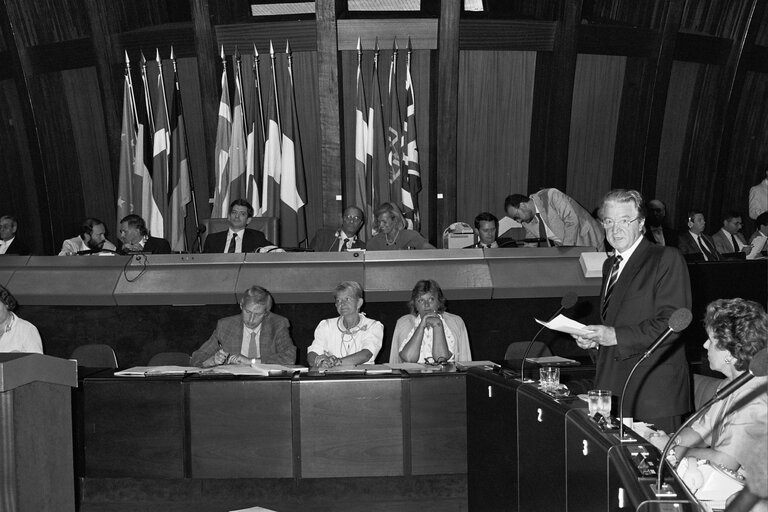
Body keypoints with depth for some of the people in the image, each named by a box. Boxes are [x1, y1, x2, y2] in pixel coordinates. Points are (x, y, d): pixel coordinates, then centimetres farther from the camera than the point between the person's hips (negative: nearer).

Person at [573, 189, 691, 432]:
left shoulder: (667, 259, -6)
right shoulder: (610, 265, 19)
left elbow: (672, 323, -15)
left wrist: (616, 336, -20)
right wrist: (592, 338, 5)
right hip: (613, 388, 7)